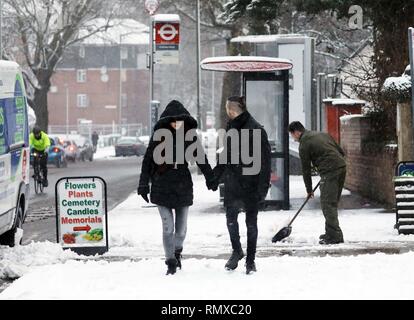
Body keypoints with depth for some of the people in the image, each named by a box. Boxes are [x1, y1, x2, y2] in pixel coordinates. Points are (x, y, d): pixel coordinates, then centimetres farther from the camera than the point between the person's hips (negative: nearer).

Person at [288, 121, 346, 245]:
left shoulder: (304, 145, -1)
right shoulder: (323, 135, 22)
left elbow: (306, 169, 3)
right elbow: (341, 152, 21)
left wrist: (309, 190, 12)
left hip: (329, 171, -8)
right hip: (342, 167, 8)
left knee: (328, 203, -5)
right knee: (332, 203, 17)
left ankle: (335, 236, -10)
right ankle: (330, 232, 23)